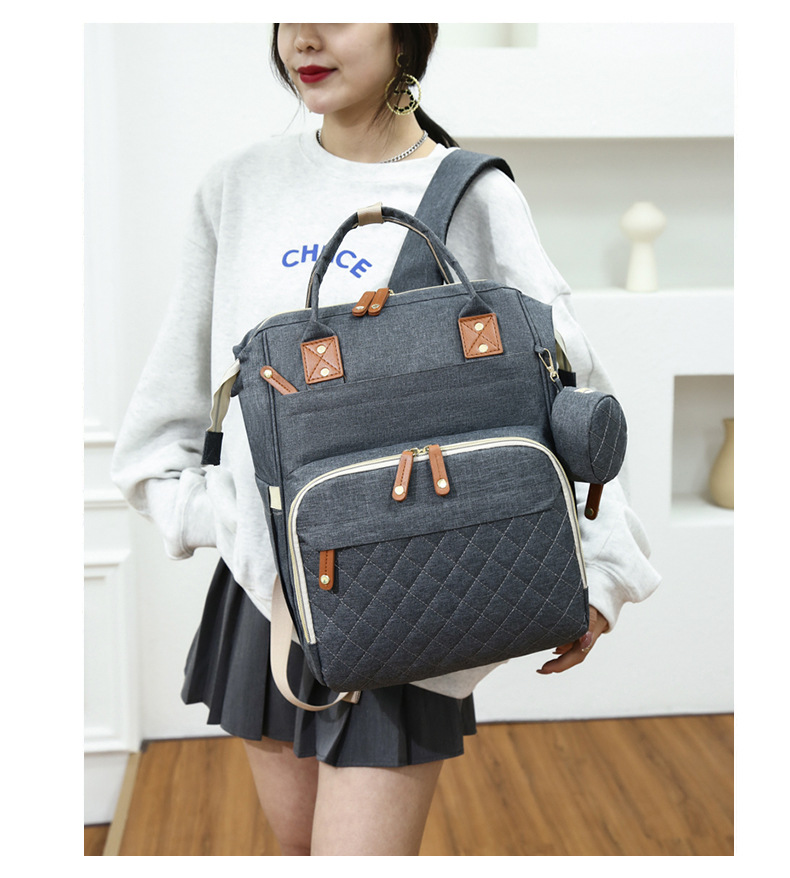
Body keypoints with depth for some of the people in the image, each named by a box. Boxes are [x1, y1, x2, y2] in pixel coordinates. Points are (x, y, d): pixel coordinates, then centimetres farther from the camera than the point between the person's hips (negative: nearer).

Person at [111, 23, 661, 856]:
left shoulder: (474, 200, -6)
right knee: (296, 840, 19)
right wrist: (197, 507, 2)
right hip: (264, 579, 4)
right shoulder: (238, 188, 4)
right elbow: (176, 387, 12)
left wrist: (598, 574, -9)